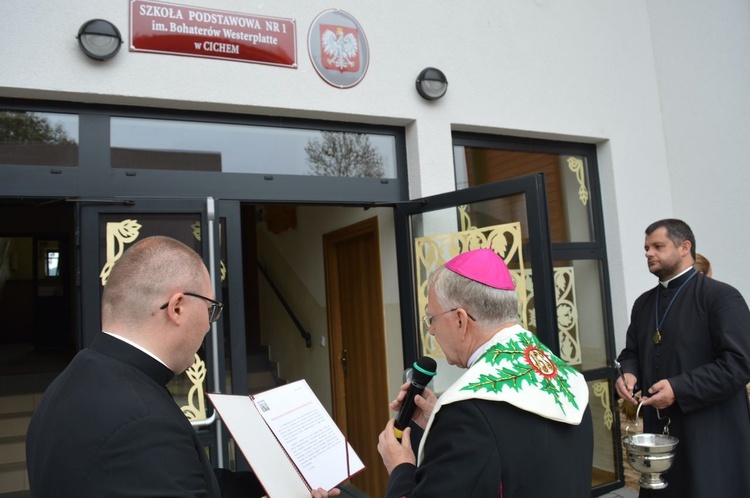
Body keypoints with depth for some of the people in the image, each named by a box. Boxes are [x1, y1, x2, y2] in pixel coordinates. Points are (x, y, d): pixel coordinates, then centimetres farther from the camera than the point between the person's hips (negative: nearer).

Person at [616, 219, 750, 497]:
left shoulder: (721, 297, -9)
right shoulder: (643, 303, 12)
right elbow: (632, 352, 19)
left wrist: (679, 388, -23)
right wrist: (628, 374, -4)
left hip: (712, 436, -6)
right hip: (659, 432, 6)